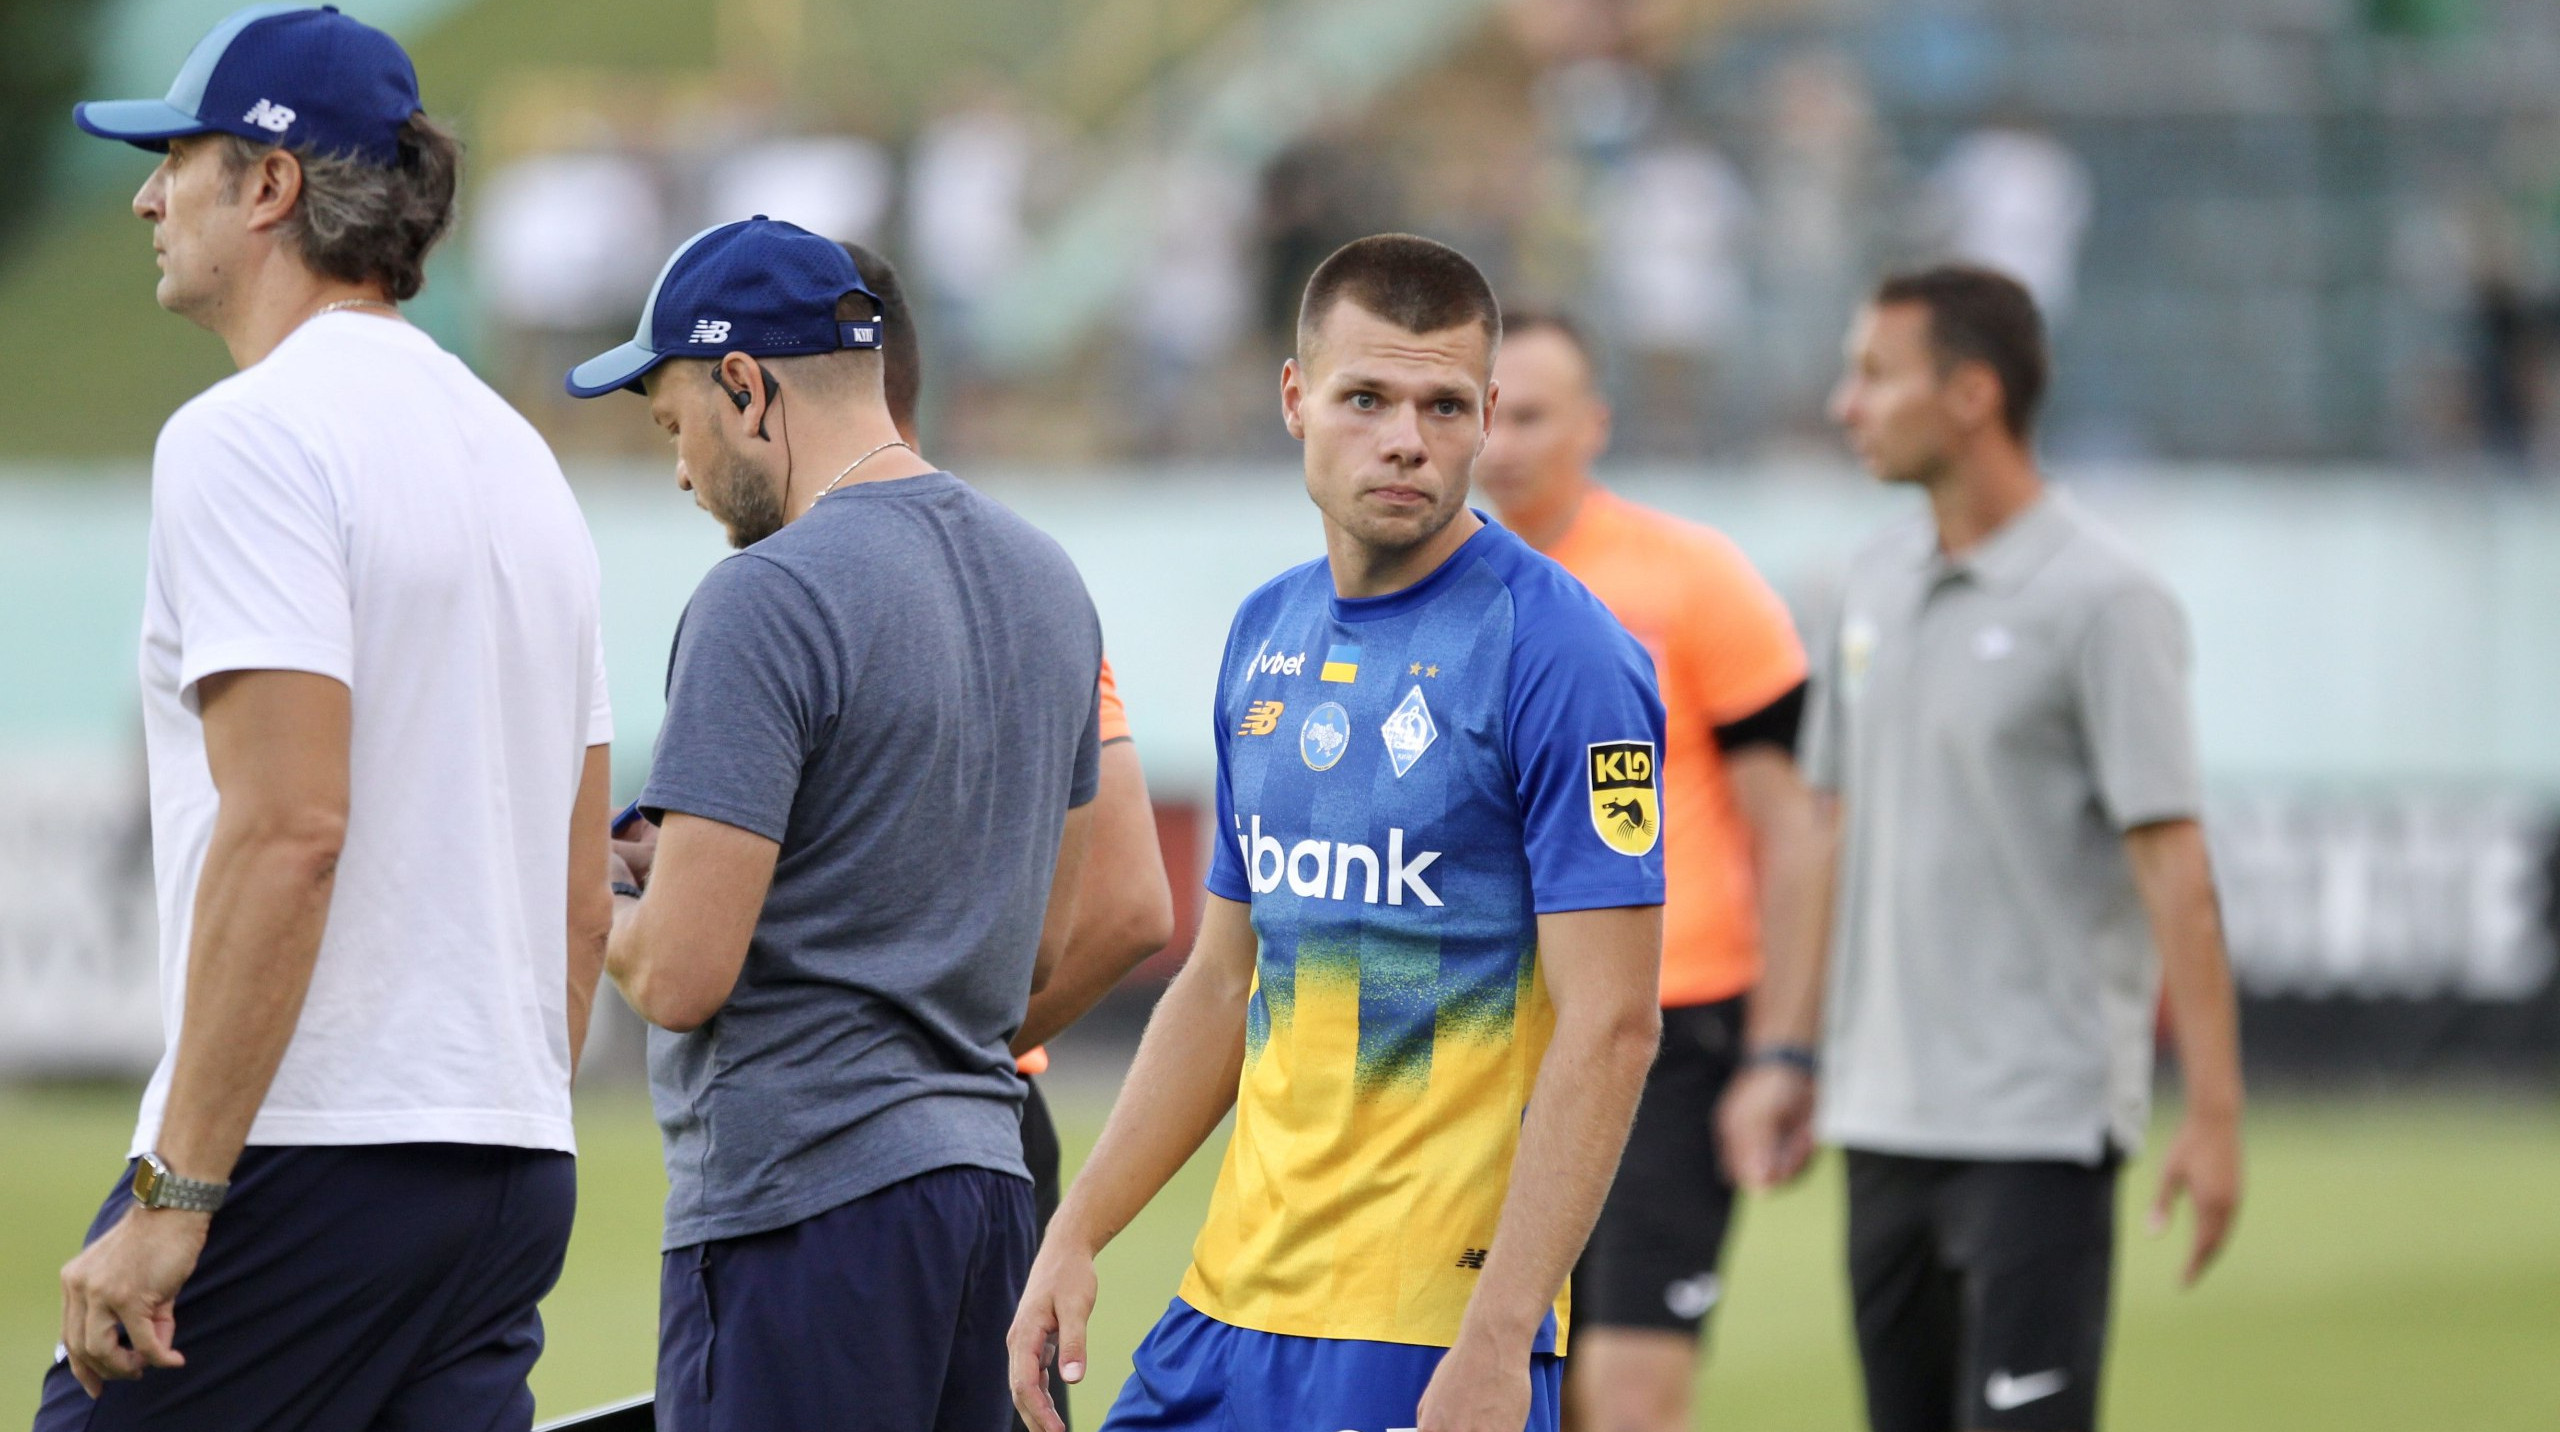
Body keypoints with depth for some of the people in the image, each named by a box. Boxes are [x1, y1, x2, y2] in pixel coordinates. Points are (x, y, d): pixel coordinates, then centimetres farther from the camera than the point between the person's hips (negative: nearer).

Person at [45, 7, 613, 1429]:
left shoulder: (253, 435, -9)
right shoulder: (517, 454, 19)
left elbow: (288, 830, -20)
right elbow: (582, 899, 19)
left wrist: (174, 1193, -20)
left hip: (304, 1153, -9)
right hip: (516, 1161, 9)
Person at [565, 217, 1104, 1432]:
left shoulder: (769, 601, -14)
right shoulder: (1045, 581, 13)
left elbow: (681, 975, -18)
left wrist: (598, 908, 5)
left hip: (804, 1202, -9)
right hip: (985, 1172, 9)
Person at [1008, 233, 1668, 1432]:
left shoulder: (1557, 653, -11)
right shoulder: (1266, 636, 12)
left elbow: (1609, 1029, -15)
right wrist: (1076, 1233, 10)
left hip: (1433, 1334, -7)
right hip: (1233, 1299, 7)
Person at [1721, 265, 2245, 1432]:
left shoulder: (2099, 600, -10)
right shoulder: (1877, 586, 12)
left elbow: (2172, 865, -13)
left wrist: (2213, 1114, -16)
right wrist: (1784, 1051, 15)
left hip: (2040, 1118, -7)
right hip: (1883, 1112, 7)